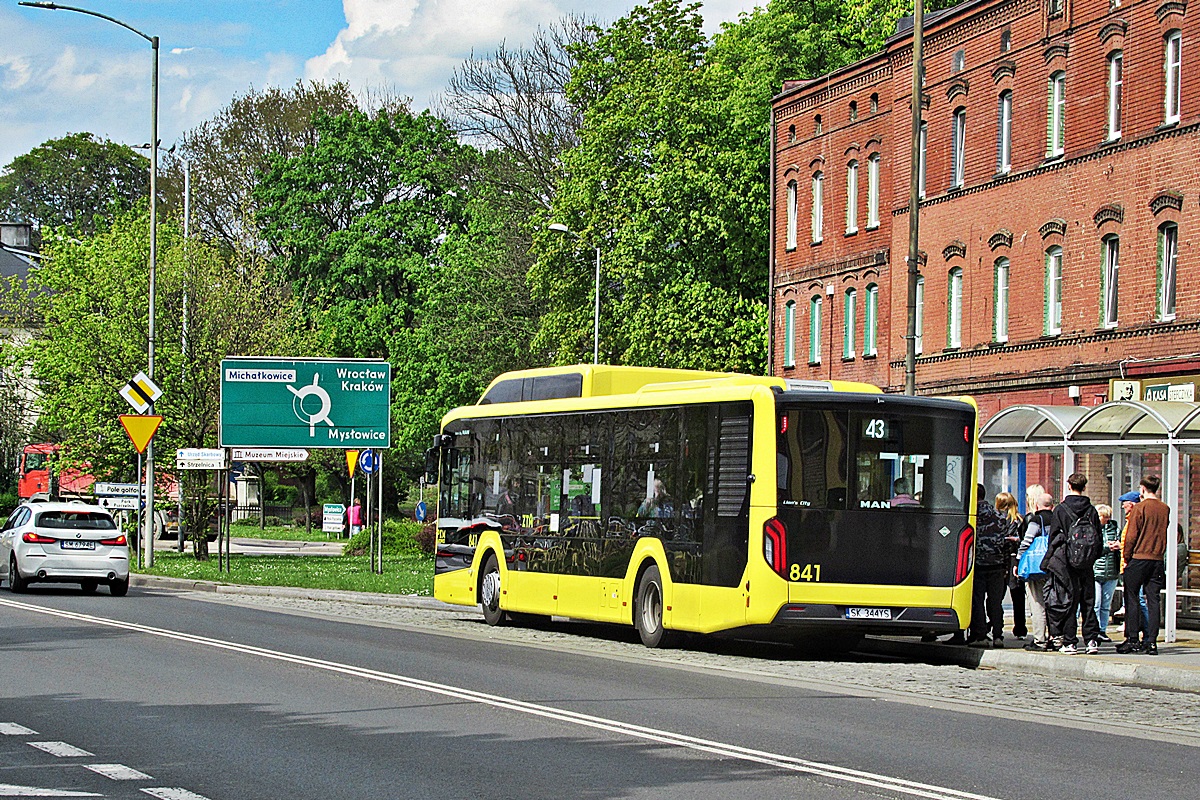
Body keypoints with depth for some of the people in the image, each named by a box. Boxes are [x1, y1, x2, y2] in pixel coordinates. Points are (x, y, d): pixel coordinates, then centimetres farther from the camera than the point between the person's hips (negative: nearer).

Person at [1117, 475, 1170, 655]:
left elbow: (1131, 536, -9)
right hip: (1157, 559, 5)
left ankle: (1132, 639, -1)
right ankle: (1151, 641, 2)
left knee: (1131, 598, 3)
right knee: (1153, 600, 5)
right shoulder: (1165, 509, 5)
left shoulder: (1140, 507, -9)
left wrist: (1126, 557, 0)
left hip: (1139, 558, -5)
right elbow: (1163, 531, 13)